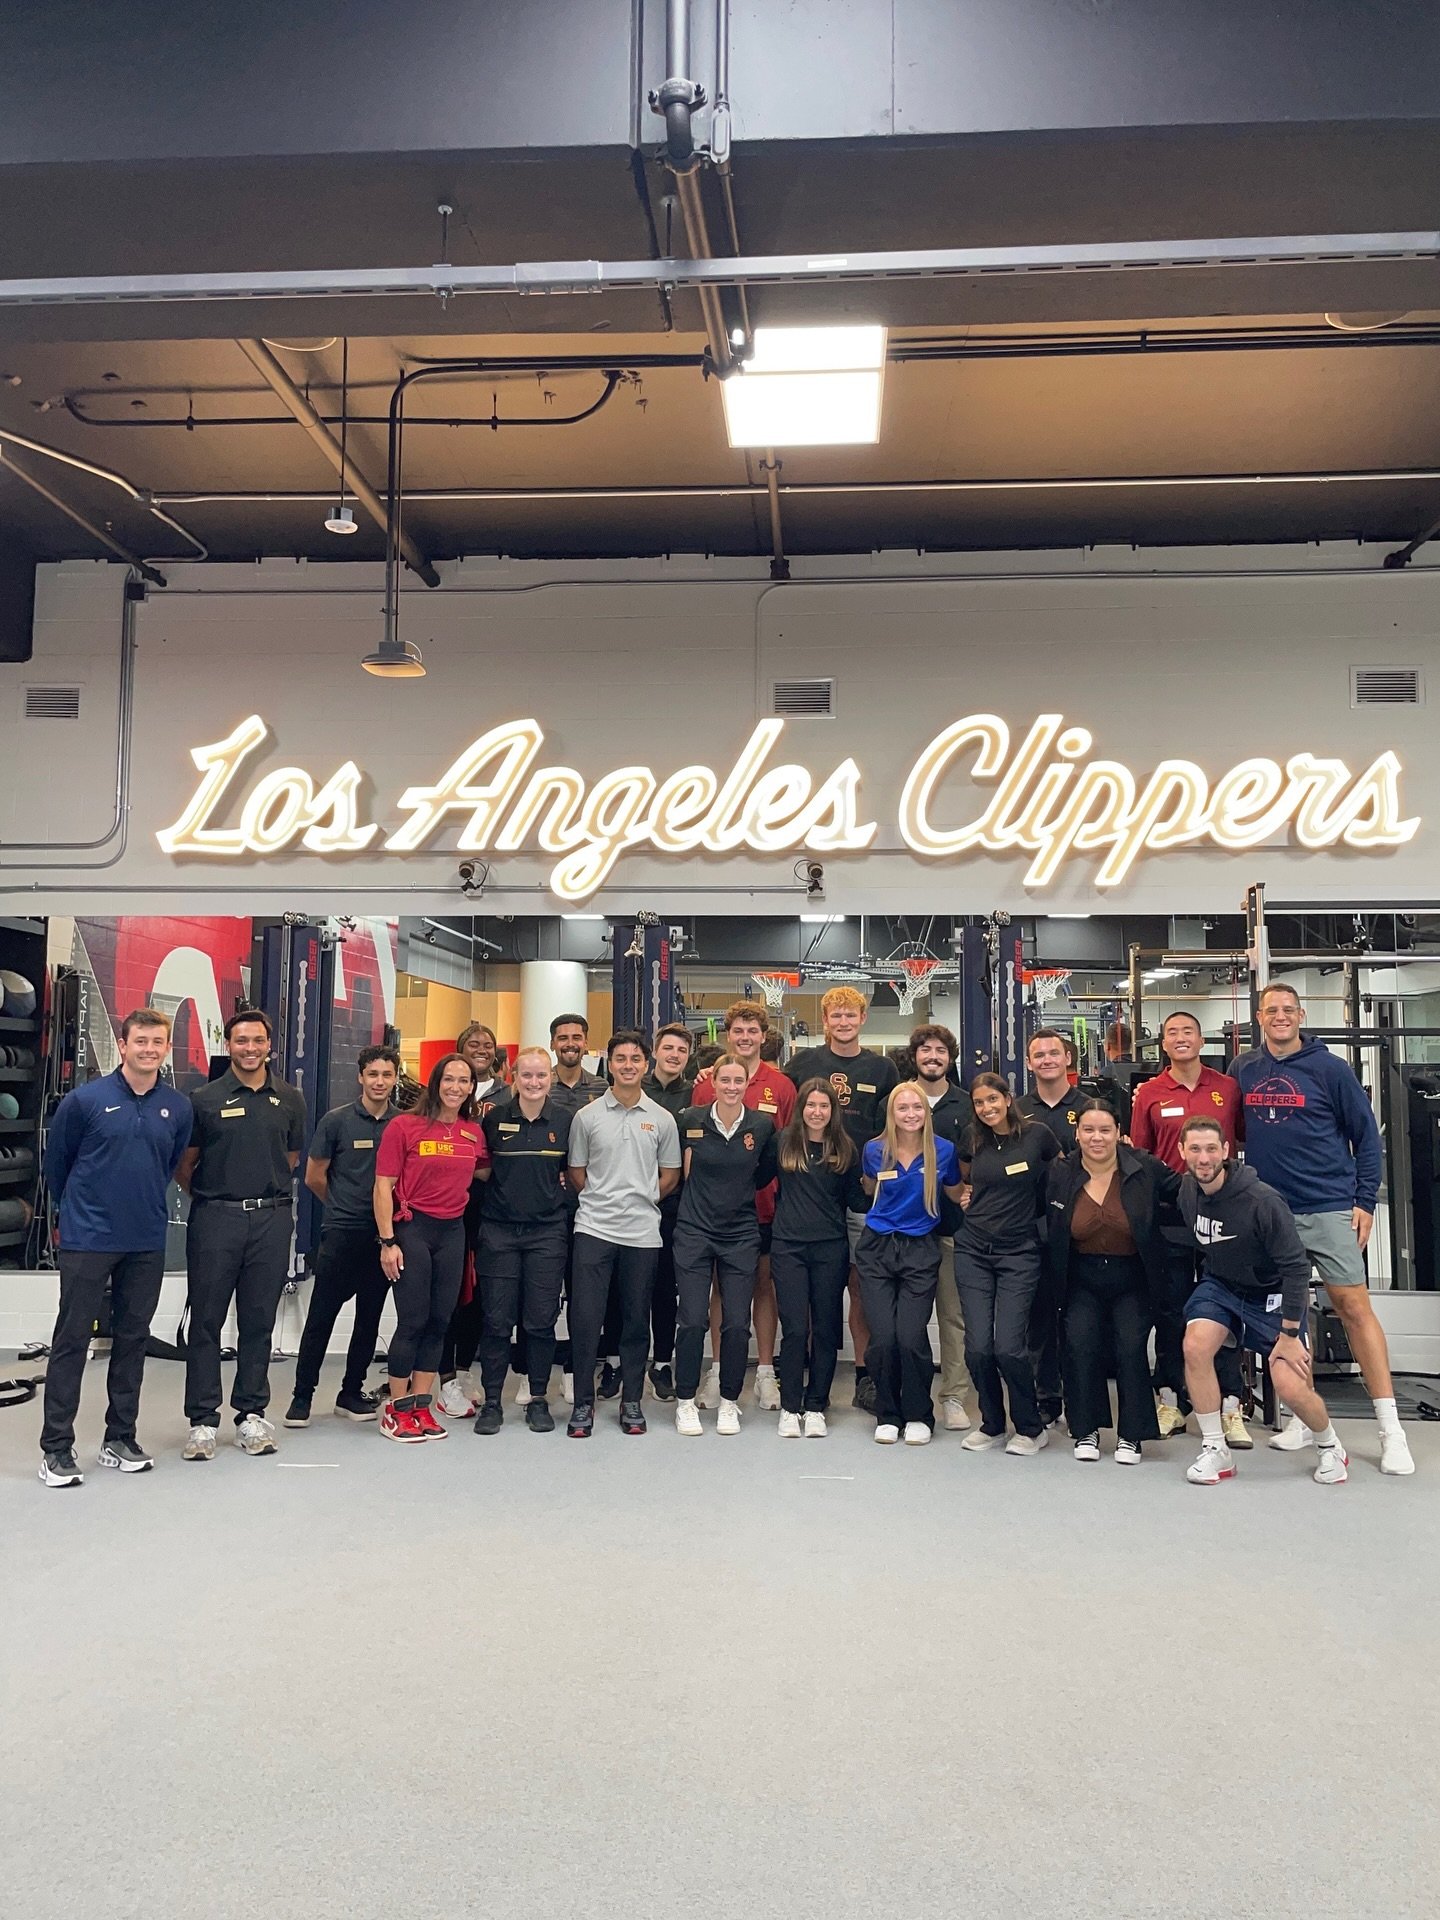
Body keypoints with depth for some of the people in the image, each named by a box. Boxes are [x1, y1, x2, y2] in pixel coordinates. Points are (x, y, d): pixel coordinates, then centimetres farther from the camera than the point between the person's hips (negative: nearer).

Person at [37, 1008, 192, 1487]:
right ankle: (56, 1447, 9)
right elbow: (55, 1161, 6)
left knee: (133, 1337, 11)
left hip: (147, 1242, 4)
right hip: (88, 1240, -3)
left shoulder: (178, 1107, 1)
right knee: (72, 1339, 1)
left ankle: (120, 1438, 23)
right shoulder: (84, 1099, -8)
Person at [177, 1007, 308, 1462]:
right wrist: (209, 1198, 6)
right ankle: (203, 1420, 10)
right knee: (206, 1322, 2)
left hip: (272, 1220, 2)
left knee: (259, 1322, 8)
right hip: (215, 1220, -2)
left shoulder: (290, 1100, 8)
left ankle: (251, 1414, 18)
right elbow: (184, 1165, 7)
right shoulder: (206, 1099, 1)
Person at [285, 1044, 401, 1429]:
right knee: (321, 1315, 0)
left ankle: (352, 1393, 23)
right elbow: (314, 1177, 4)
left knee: (370, 1317, 10)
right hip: (341, 1234, -3)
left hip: (383, 1234, 3)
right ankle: (302, 1395, 12)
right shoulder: (337, 1120, -3)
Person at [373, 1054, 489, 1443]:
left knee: (439, 1322, 8)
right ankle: (396, 1410, 12)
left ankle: (421, 1407, 19)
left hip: (452, 1231, 5)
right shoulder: (404, 1126, -8)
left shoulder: (475, 1132, 6)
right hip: (413, 1228, -5)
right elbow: (383, 1187, -8)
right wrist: (388, 1241, -12)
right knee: (413, 1321, -2)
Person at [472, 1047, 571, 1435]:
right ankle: (492, 1402, 14)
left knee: (541, 1321, 4)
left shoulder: (566, 1121, 2)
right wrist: (506, 1183, -5)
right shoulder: (494, 1119, 2)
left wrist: (562, 1183, -3)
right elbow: (480, 1170, 12)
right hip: (499, 1229, 0)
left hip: (548, 1231, 0)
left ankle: (538, 1400, 18)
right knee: (497, 1320, 2)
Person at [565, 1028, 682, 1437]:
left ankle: (631, 1401, 20)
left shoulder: (662, 1119, 5)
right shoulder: (587, 1116, 2)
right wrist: (602, 1200, 4)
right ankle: (583, 1402, 8)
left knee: (636, 1319, 8)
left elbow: (670, 1175, 12)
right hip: (594, 1229, -1)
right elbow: (575, 1172, 9)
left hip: (642, 1232, 1)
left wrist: (641, 1201, 4)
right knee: (584, 1317, -4)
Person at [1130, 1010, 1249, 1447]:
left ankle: (1230, 1407, 10)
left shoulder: (1228, 1087, 4)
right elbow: (1139, 1155, 6)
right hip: (1168, 1213, 0)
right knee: (1170, 1309, 8)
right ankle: (1171, 1401, 19)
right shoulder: (1149, 1093, 3)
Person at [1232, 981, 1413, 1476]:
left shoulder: (1329, 1068, -3)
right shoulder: (1242, 1070, 5)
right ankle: (1303, 1416, 19)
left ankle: (1390, 1429, 0)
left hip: (1329, 1208, -3)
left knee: (1354, 1306, -5)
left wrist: (1365, 1200, -4)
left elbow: (1365, 1134, 1)